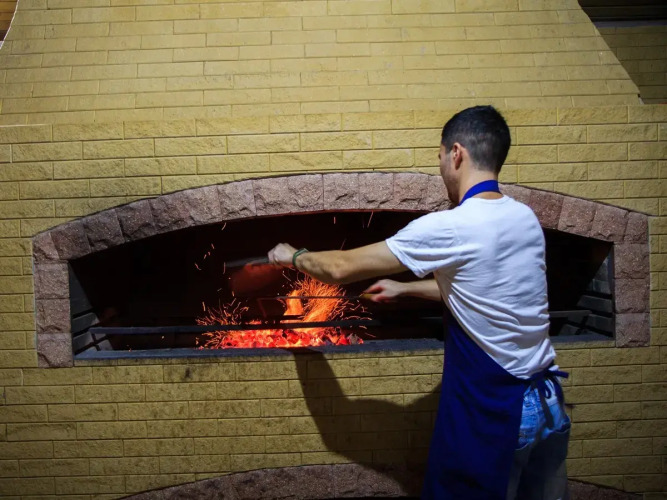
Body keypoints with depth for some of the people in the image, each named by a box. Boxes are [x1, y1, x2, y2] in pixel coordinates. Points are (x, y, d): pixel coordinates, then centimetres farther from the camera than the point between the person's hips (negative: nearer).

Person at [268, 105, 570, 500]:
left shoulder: (449, 228, -20)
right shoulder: (526, 219, 3)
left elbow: (342, 268, -14)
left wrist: (293, 256, 5)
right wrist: (405, 288, 23)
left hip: (495, 412, -7)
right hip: (550, 403, 7)